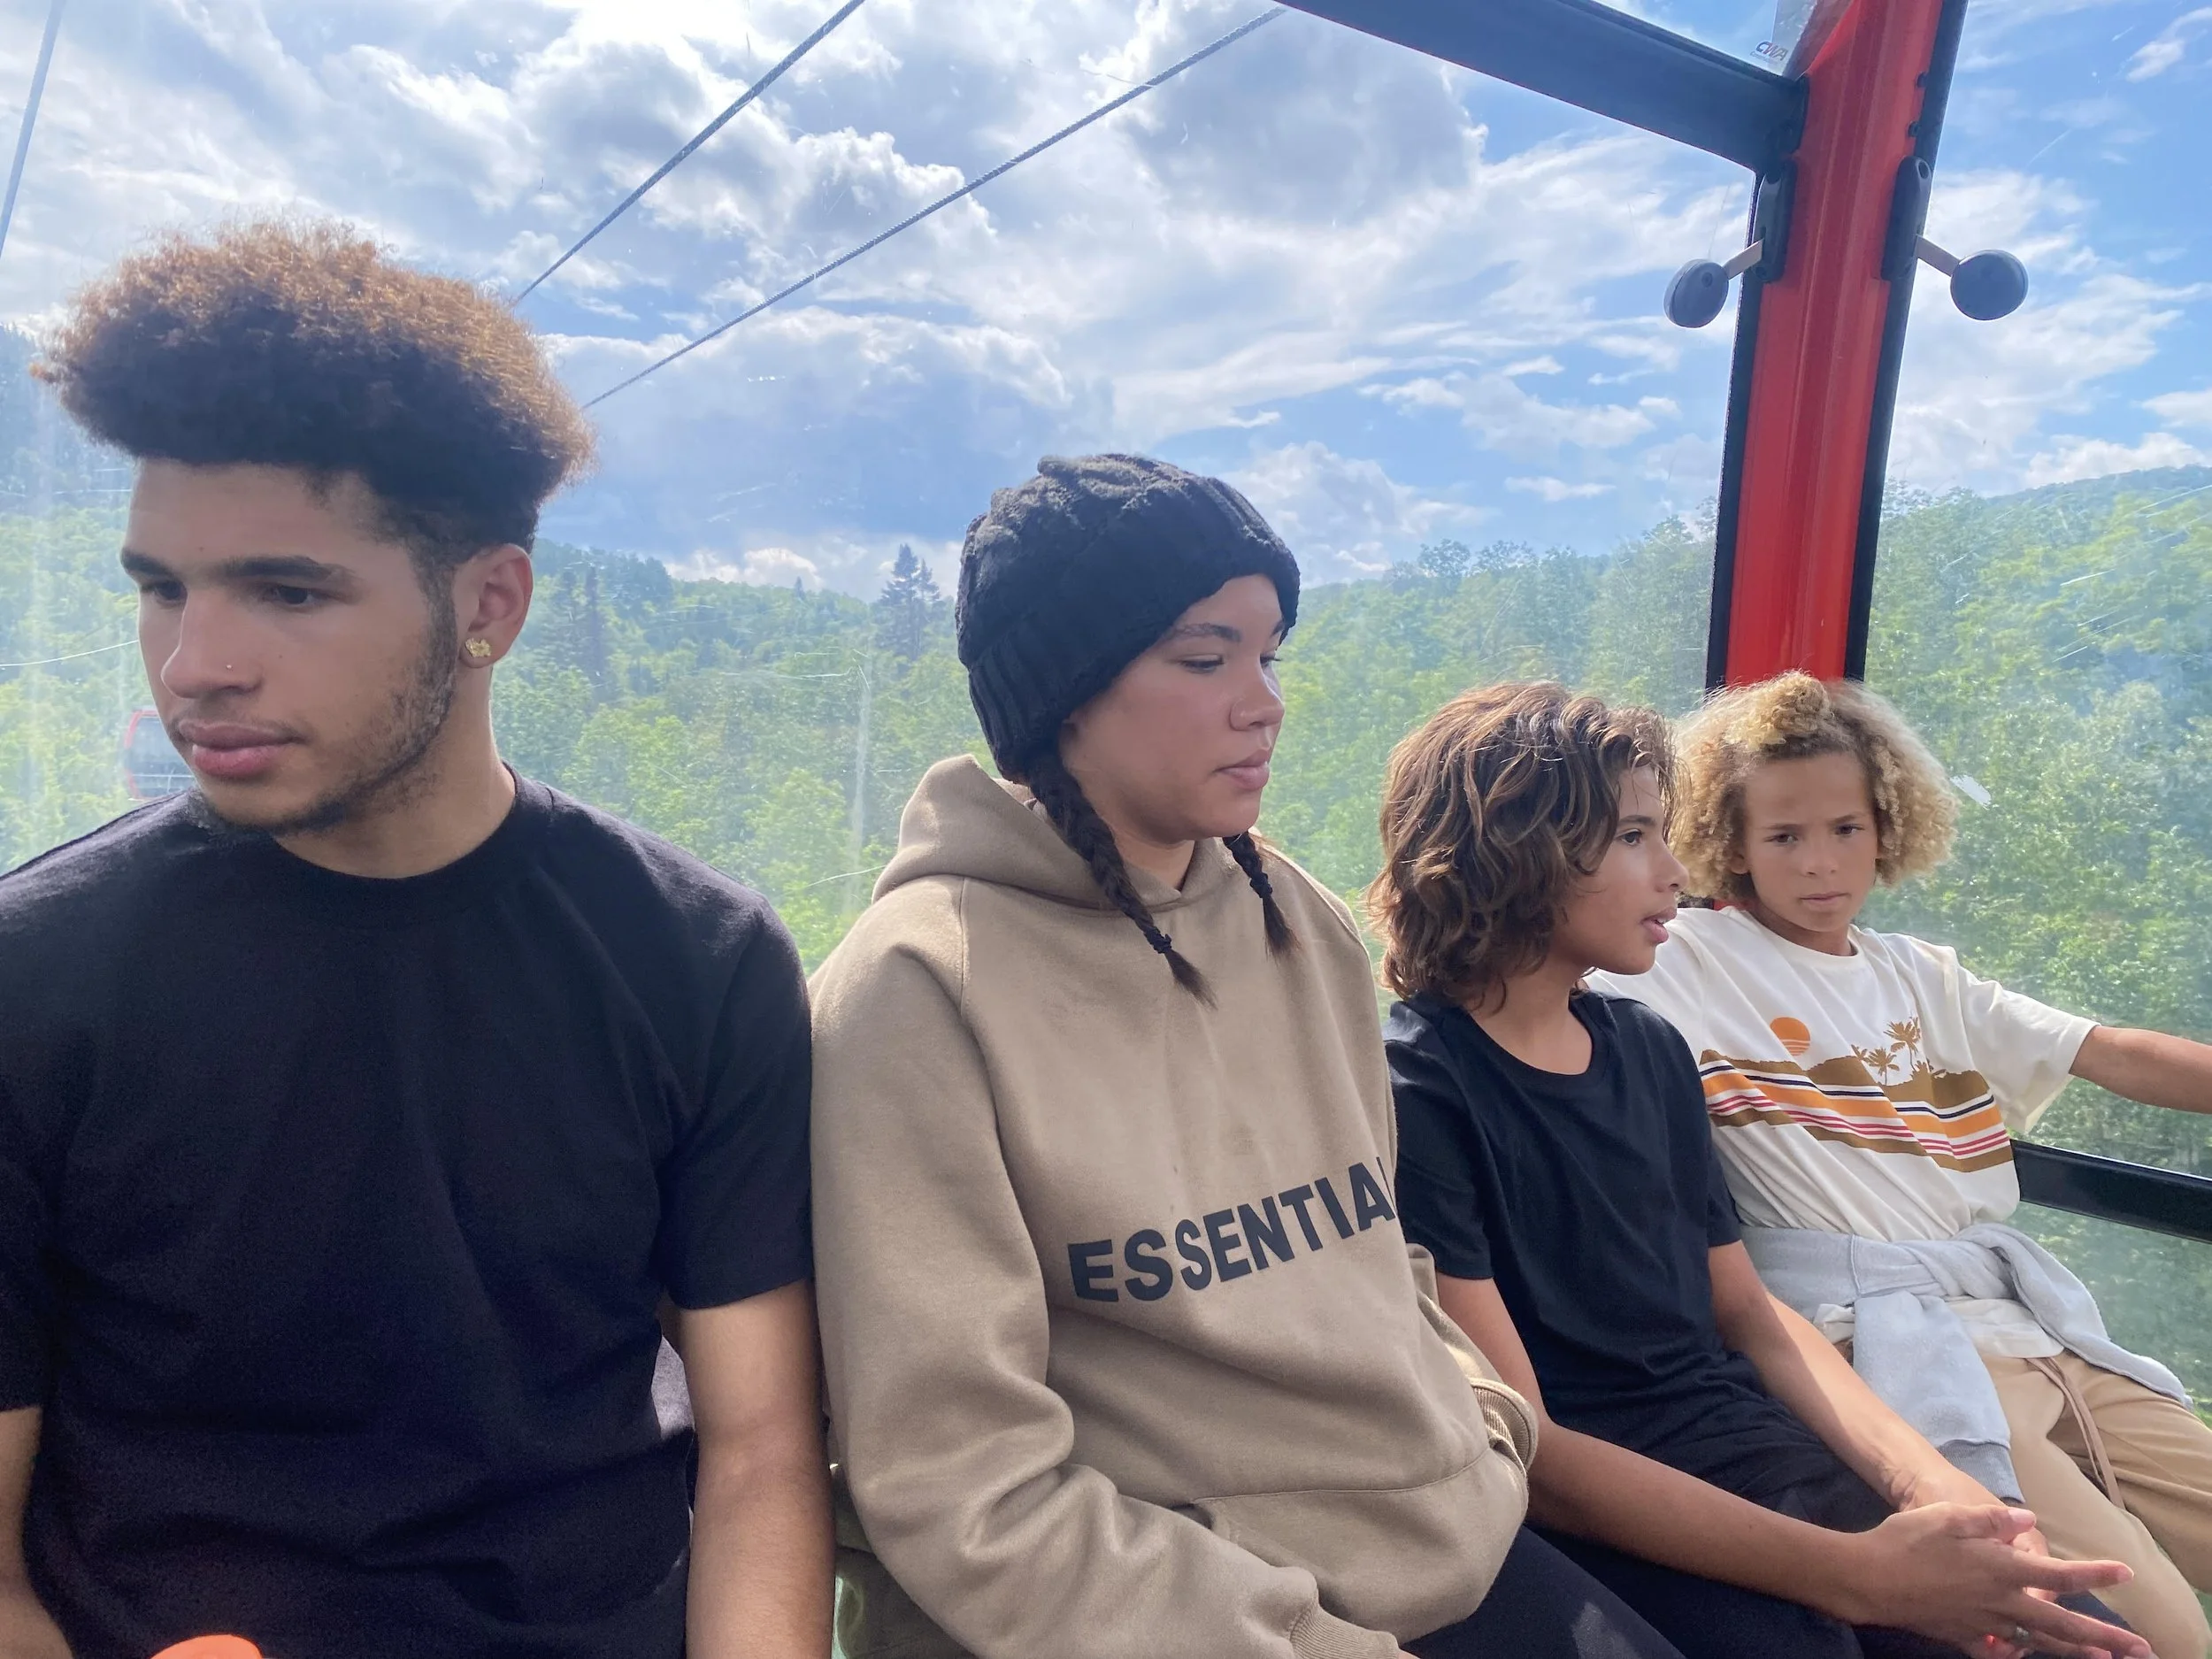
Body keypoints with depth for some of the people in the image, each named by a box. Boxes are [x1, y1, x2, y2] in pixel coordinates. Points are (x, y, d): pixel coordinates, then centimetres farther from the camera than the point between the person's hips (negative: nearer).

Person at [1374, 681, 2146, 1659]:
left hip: (1745, 1444, 6)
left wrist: (1928, 1485, -3)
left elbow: (1745, 1309, 14)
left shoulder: (1649, 1051, 10)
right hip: (1587, 1506, -6)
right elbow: (1518, 1445, -17)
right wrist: (1858, 1574, -21)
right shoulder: (1413, 1093, -14)